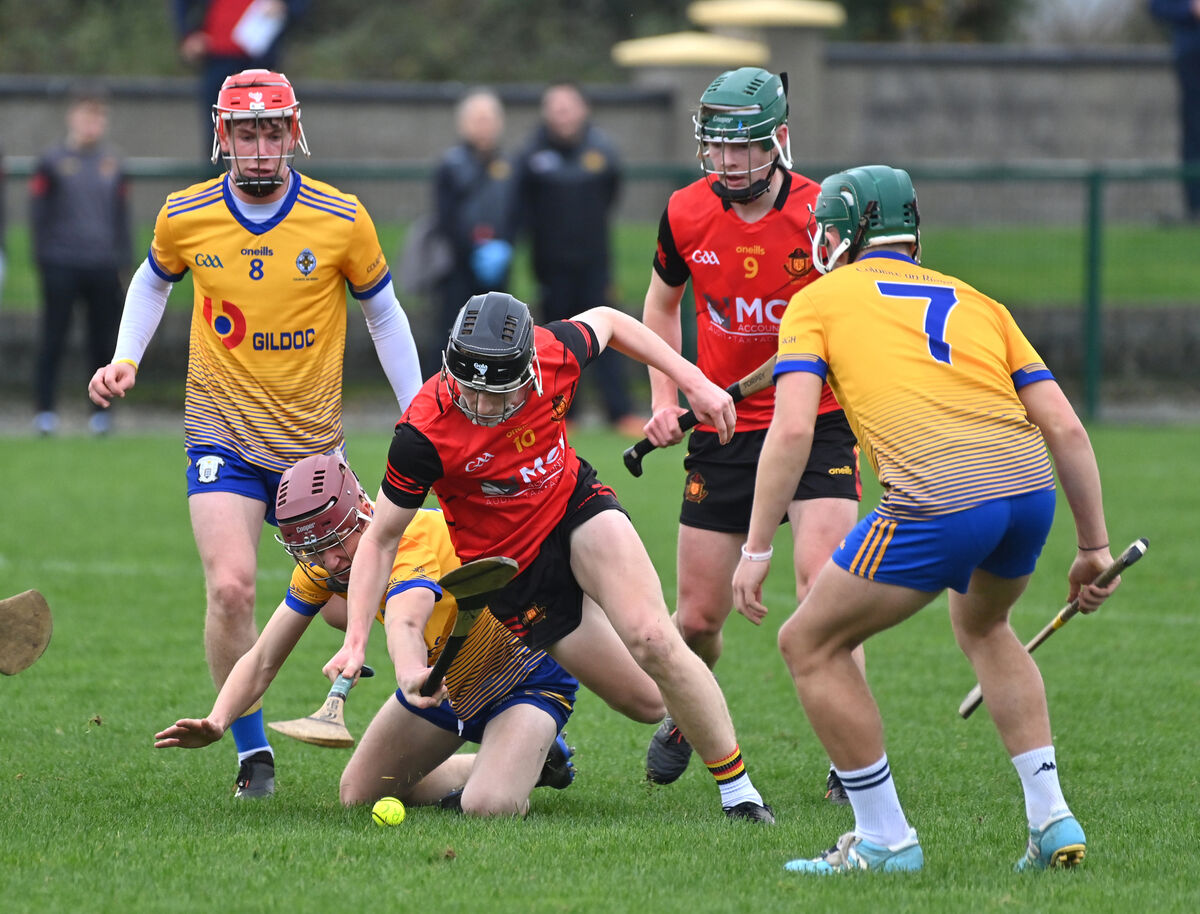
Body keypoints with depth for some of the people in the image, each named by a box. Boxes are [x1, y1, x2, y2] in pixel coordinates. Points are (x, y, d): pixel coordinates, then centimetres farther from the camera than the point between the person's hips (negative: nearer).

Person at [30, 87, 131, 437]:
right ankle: (45, 411, 1)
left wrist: (123, 262, 10)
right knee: (52, 340, -3)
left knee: (103, 342, 4)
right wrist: (43, 259, -5)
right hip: (61, 267, -3)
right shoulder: (52, 161, 1)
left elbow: (122, 218, 15)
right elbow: (38, 213, 1)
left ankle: (100, 411, 11)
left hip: (103, 269, 3)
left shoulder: (113, 164, 11)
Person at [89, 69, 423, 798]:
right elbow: (154, 281, 17)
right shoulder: (185, 217, -5)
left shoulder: (342, 220, -8)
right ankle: (252, 751, -4)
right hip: (223, 437, -1)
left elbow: (384, 313, 6)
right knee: (230, 588, -18)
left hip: (314, 439, 1)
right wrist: (125, 361, 4)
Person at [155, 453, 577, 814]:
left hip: (526, 678, -8)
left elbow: (403, 626, -59)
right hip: (443, 679, 8)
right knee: (359, 794, 9)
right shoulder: (323, 562, -13)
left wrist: (412, 673, -82)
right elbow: (261, 661, -11)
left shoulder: (414, 541, -36)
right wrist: (216, 722, -30)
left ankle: (535, 756, 7)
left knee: (489, 807, -29)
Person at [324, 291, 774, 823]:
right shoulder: (424, 434, -29)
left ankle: (737, 787, -7)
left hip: (577, 508, 2)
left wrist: (695, 382, 3)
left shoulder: (555, 354, -22)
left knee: (652, 640, -20)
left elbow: (606, 321, 3)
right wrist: (355, 640, -24)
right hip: (512, 567, -2)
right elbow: (381, 538, -17)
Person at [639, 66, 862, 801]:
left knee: (823, 581, -22)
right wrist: (665, 398, 5)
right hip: (722, 431, 3)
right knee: (699, 615, 4)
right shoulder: (686, 215, -3)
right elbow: (662, 306, 15)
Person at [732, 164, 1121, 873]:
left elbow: (792, 429, 0)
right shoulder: (976, 304, 27)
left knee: (812, 645, 13)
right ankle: (1052, 820, 26)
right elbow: (1065, 428, 18)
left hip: (938, 497, -6)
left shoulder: (819, 300, 15)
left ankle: (885, 838, 13)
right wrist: (1095, 545, 22)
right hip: (1030, 483, 6)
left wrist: (756, 549, 2)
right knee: (983, 626, 35)